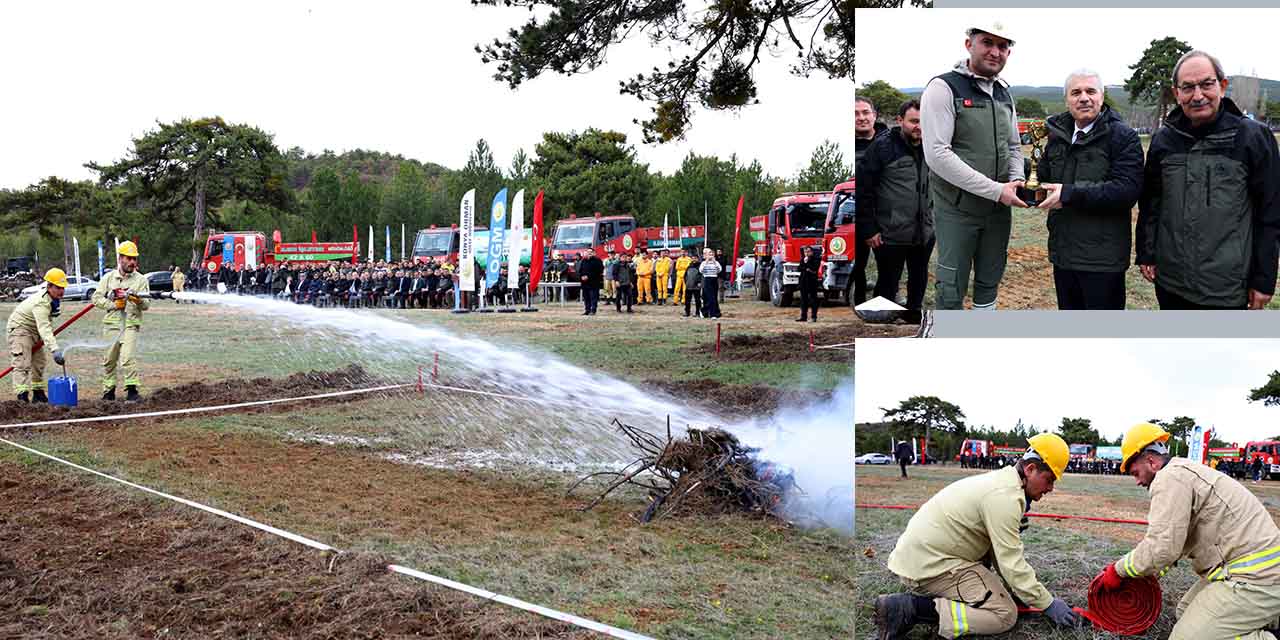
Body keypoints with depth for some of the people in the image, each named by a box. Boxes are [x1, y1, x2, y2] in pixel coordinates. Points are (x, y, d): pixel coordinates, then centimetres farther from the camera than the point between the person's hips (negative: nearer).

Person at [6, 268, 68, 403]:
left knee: (39, 361, 13)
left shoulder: (54, 299, -3)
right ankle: (22, 396, -24)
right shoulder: (41, 303, -34)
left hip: (33, 330, 10)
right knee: (22, 363, -18)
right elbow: (44, 328, -45)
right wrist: (55, 350, -54)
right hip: (19, 328, -10)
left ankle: (38, 393, 22)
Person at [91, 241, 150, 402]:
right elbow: (96, 298, 5)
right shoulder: (109, 278, 10)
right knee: (109, 360, 10)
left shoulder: (141, 279, 6)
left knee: (127, 358, -17)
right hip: (111, 324, 3)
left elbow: (146, 305, 0)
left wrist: (138, 299, -21)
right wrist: (113, 304, -9)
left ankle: (132, 390, -14)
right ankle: (108, 391, 22)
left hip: (131, 324, -3)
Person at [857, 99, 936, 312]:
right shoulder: (883, 146, -11)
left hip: (925, 233, 5)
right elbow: (863, 188, -12)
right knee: (887, 286, 7)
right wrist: (869, 229, -14)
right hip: (890, 236, -5)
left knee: (919, 282, 19)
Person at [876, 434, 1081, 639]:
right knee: (1005, 614, -9)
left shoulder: (999, 481, 14)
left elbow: (1003, 553, 19)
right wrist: (1048, 604, -9)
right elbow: (1012, 564, -18)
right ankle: (913, 609, -17)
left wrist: (1020, 588, 13)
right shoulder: (1005, 495, -18)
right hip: (930, 566, -10)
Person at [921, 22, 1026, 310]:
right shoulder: (943, 88, -13)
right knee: (952, 289, 1)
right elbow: (937, 154, -22)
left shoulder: (1004, 94, 10)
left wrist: (1016, 182, -4)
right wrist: (996, 190, -22)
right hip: (956, 210, -7)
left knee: (990, 282, 17)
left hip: (999, 209, 7)